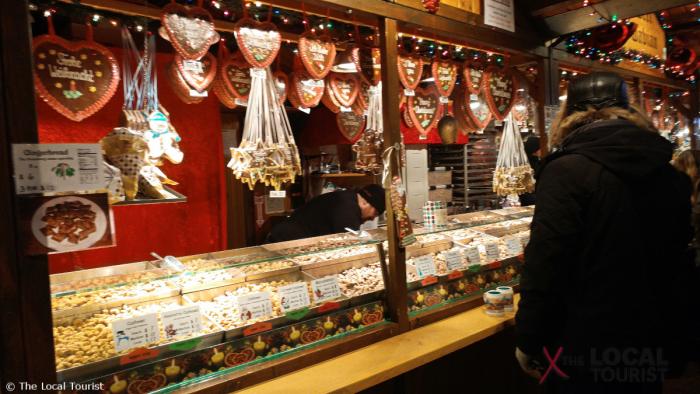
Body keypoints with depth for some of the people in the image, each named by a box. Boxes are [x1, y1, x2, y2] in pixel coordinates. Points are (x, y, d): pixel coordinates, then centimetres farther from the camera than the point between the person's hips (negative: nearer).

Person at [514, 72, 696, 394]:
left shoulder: (567, 170, -19)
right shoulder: (672, 176, 3)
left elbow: (544, 268, -22)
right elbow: (679, 265, 12)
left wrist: (527, 342, -10)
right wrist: (673, 339, 23)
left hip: (584, 348, -6)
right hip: (654, 346, 7)